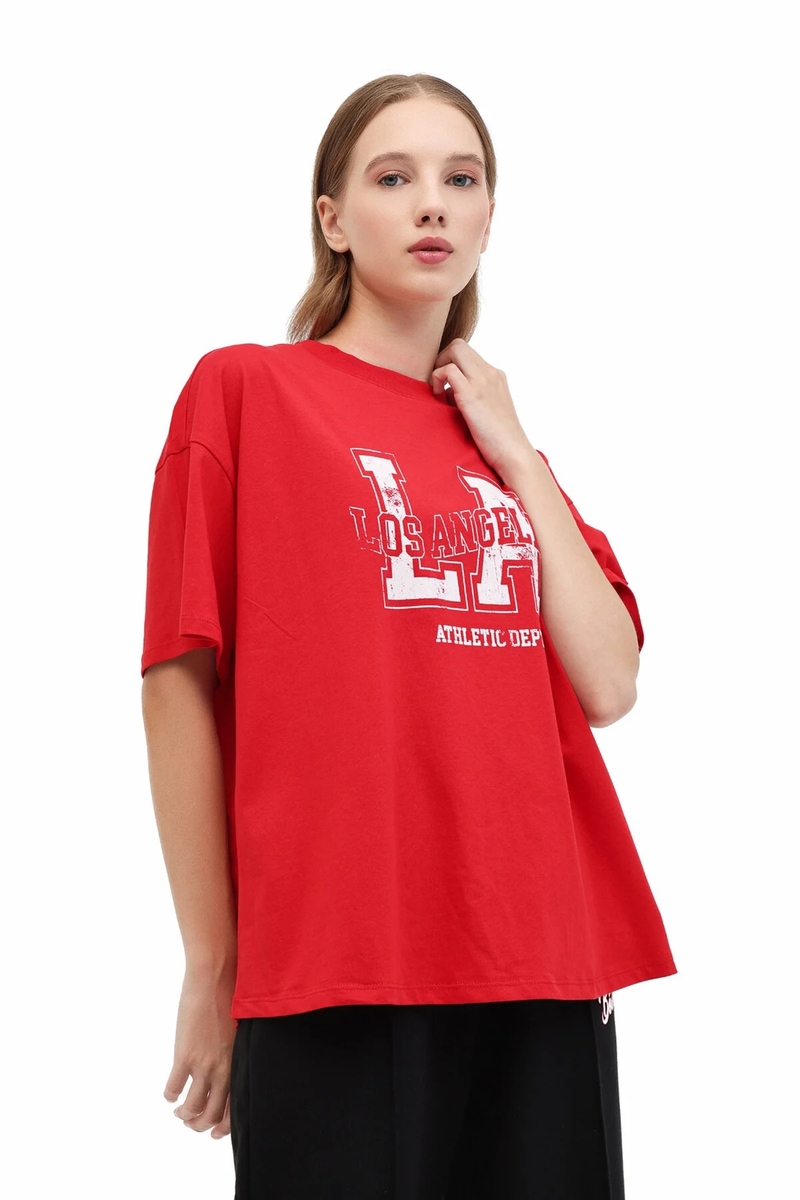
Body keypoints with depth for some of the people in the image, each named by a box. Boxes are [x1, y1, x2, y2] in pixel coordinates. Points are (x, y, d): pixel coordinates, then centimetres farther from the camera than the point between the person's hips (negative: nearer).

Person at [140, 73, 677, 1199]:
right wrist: (212, 967, -1)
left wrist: (514, 457, 3)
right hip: (336, 972, -4)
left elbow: (607, 685, 4)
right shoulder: (244, 390, 3)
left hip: (543, 965, 5)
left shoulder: (506, 447, 17)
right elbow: (182, 685, 0)